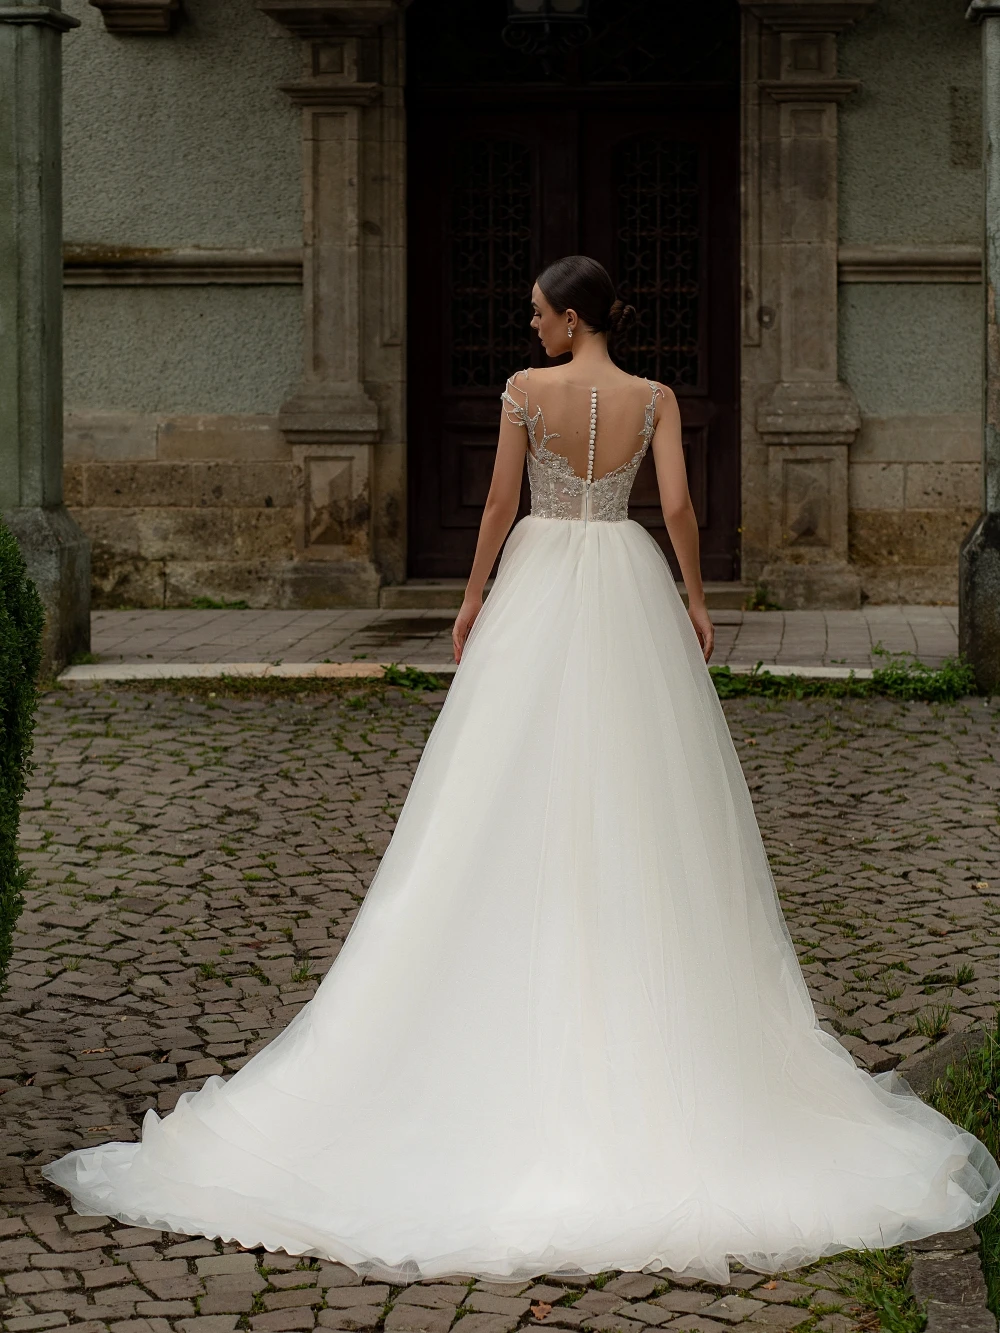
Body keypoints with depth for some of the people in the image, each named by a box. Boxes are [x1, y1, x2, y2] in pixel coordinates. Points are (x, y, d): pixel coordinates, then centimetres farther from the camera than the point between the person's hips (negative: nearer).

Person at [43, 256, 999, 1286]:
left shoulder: (528, 389, -5)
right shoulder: (655, 400, -1)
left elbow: (501, 500, -5)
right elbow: (677, 503, -7)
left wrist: (474, 599, 4)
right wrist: (694, 598, 4)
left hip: (540, 582, -2)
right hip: (629, 592, 2)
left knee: (520, 793, 5)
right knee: (638, 795, 7)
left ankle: (524, 983, 8)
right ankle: (641, 987, 10)